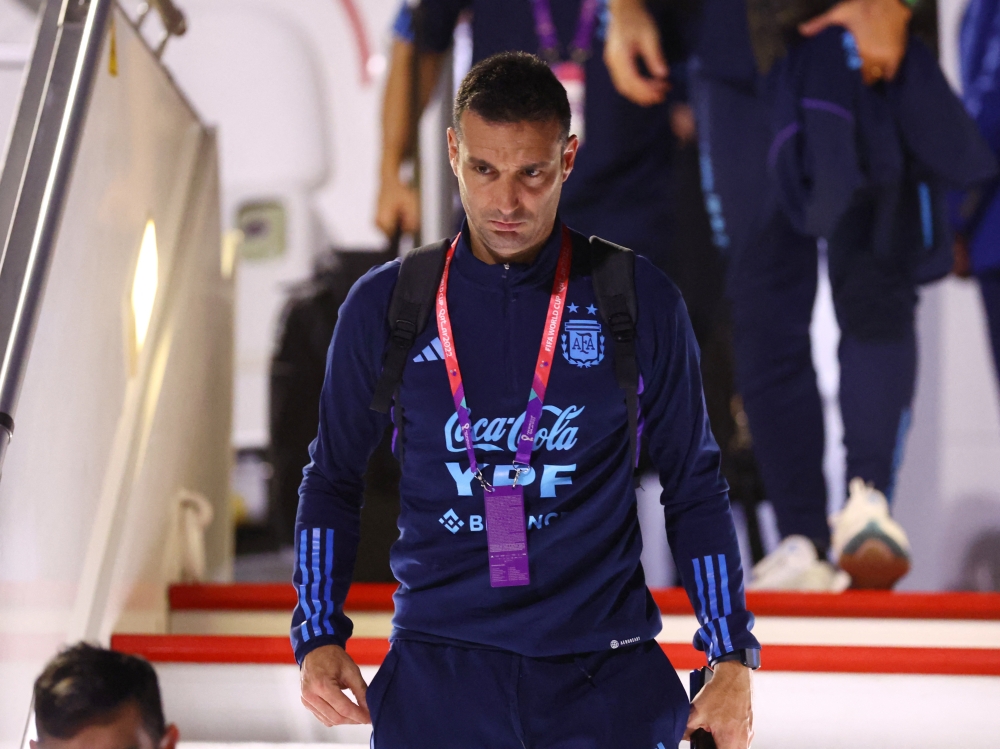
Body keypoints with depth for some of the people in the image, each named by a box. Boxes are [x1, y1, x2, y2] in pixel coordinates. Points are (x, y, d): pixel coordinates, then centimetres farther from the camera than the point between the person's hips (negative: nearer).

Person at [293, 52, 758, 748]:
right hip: (438, 671, 1)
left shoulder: (640, 302, 2)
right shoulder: (385, 306, 4)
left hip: (606, 674, 0)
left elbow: (694, 487, 9)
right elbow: (334, 478, 14)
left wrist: (733, 658, 4)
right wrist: (319, 636, 2)